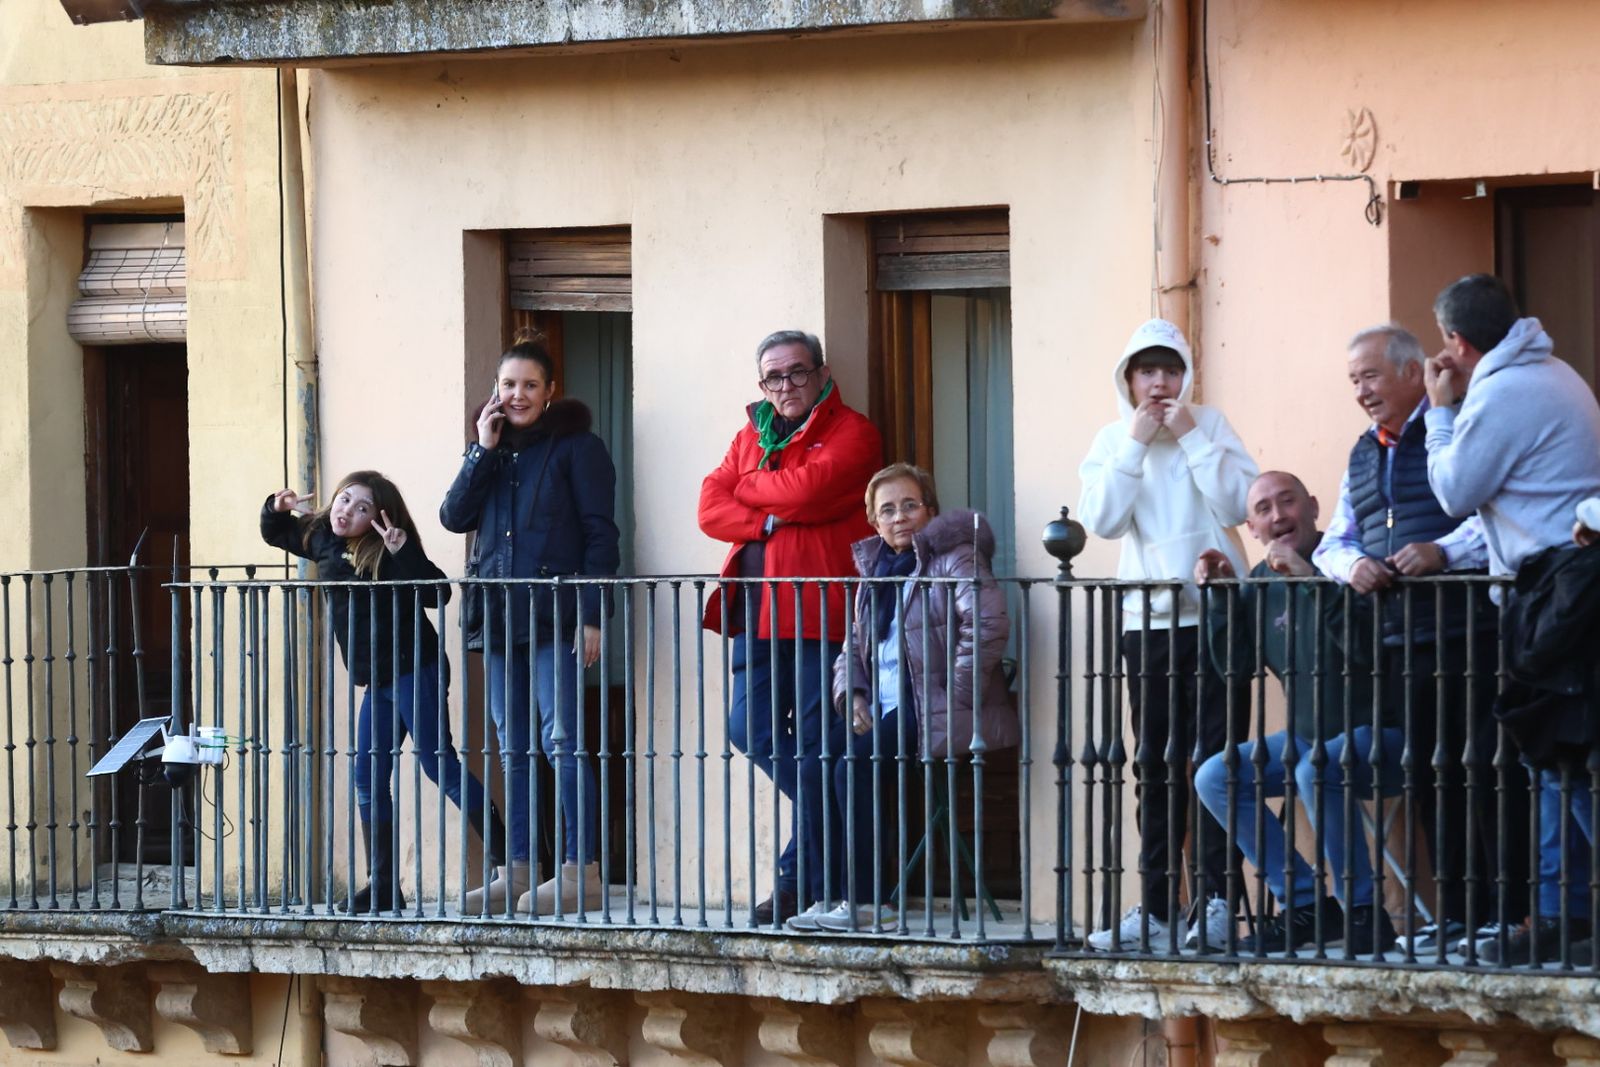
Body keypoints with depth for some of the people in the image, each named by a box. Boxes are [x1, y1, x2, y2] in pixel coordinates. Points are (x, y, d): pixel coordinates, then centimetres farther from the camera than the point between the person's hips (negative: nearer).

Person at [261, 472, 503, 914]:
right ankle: (382, 885, 10)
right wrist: (277, 508, 5)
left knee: (440, 766, -8)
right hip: (378, 680, 9)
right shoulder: (321, 537, 6)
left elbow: (436, 592, -28)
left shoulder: (385, 551, -17)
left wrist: (403, 553, -38)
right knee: (368, 777, 7)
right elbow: (275, 533, 25)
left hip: (414, 671, -9)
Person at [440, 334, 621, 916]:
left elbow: (600, 534, -4)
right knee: (512, 748, 7)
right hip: (498, 616, 6)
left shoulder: (575, 446, 0)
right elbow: (455, 517, 5)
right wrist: (484, 451, -3)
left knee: (562, 741, -11)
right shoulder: (491, 448, 16)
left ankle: (581, 869, -11)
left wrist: (591, 614, -12)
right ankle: (517, 871, 10)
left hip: (554, 615, -6)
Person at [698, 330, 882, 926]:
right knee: (750, 731, 4)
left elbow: (810, 489, -16)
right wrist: (769, 521, -10)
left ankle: (800, 881, -2)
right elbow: (711, 510, 8)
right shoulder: (751, 436, 20)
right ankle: (833, 824, 22)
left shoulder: (849, 433, 0)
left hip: (820, 610, -7)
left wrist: (750, 487, 1)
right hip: (758, 609, 7)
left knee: (813, 744, -5)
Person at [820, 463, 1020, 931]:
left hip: (939, 713, -8)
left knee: (854, 763, -25)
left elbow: (989, 623, -21)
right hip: (887, 710, 8)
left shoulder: (951, 557, -5)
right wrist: (852, 695, 1)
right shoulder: (875, 569, 19)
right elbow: (853, 646, 22)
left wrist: (957, 696, -22)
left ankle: (864, 902, -19)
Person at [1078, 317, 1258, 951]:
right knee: (1156, 766, 6)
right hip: (1147, 619, 3)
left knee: (1215, 757, -7)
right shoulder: (1112, 441, 8)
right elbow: (1102, 520, -7)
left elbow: (1237, 505, -10)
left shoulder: (1210, 426, 2)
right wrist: (1135, 444, -10)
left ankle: (1216, 897, -6)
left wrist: (1190, 437, -11)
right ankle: (1154, 905, 9)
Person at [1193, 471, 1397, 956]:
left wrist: (1312, 582, -34)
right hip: (1309, 735, 8)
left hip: (1379, 734, -8)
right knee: (1215, 778, -1)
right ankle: (1303, 905, 1)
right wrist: (1223, 596, -6)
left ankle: (1363, 911, -22)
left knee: (1316, 770, -36)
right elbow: (1236, 670, 5)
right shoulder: (1262, 581, 7)